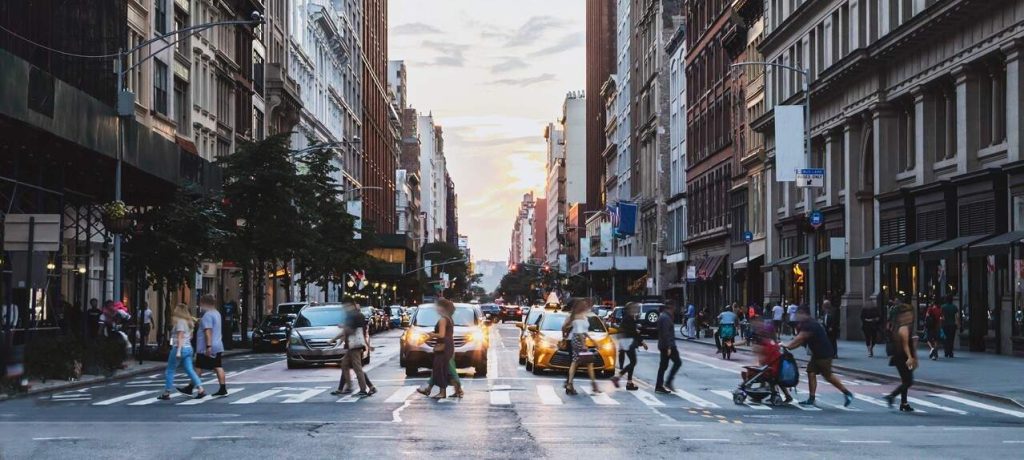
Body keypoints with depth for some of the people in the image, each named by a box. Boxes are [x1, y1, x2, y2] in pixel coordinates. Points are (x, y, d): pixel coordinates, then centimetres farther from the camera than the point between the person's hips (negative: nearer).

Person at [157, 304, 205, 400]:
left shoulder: (180, 322, -12)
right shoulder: (188, 322, 14)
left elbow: (180, 337, -18)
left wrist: (178, 351, -21)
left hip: (180, 348, -8)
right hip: (188, 348, 8)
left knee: (170, 371, 4)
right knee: (190, 370, 4)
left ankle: (166, 393, 8)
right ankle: (201, 390, -8)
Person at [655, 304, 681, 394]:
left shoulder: (662, 317, 17)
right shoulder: (666, 318, -16)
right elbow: (666, 333, -22)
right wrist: (669, 347, -23)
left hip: (663, 346, 10)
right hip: (668, 345, -10)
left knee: (663, 366, 10)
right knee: (677, 362, -2)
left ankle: (659, 386, 9)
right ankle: (668, 382, -6)